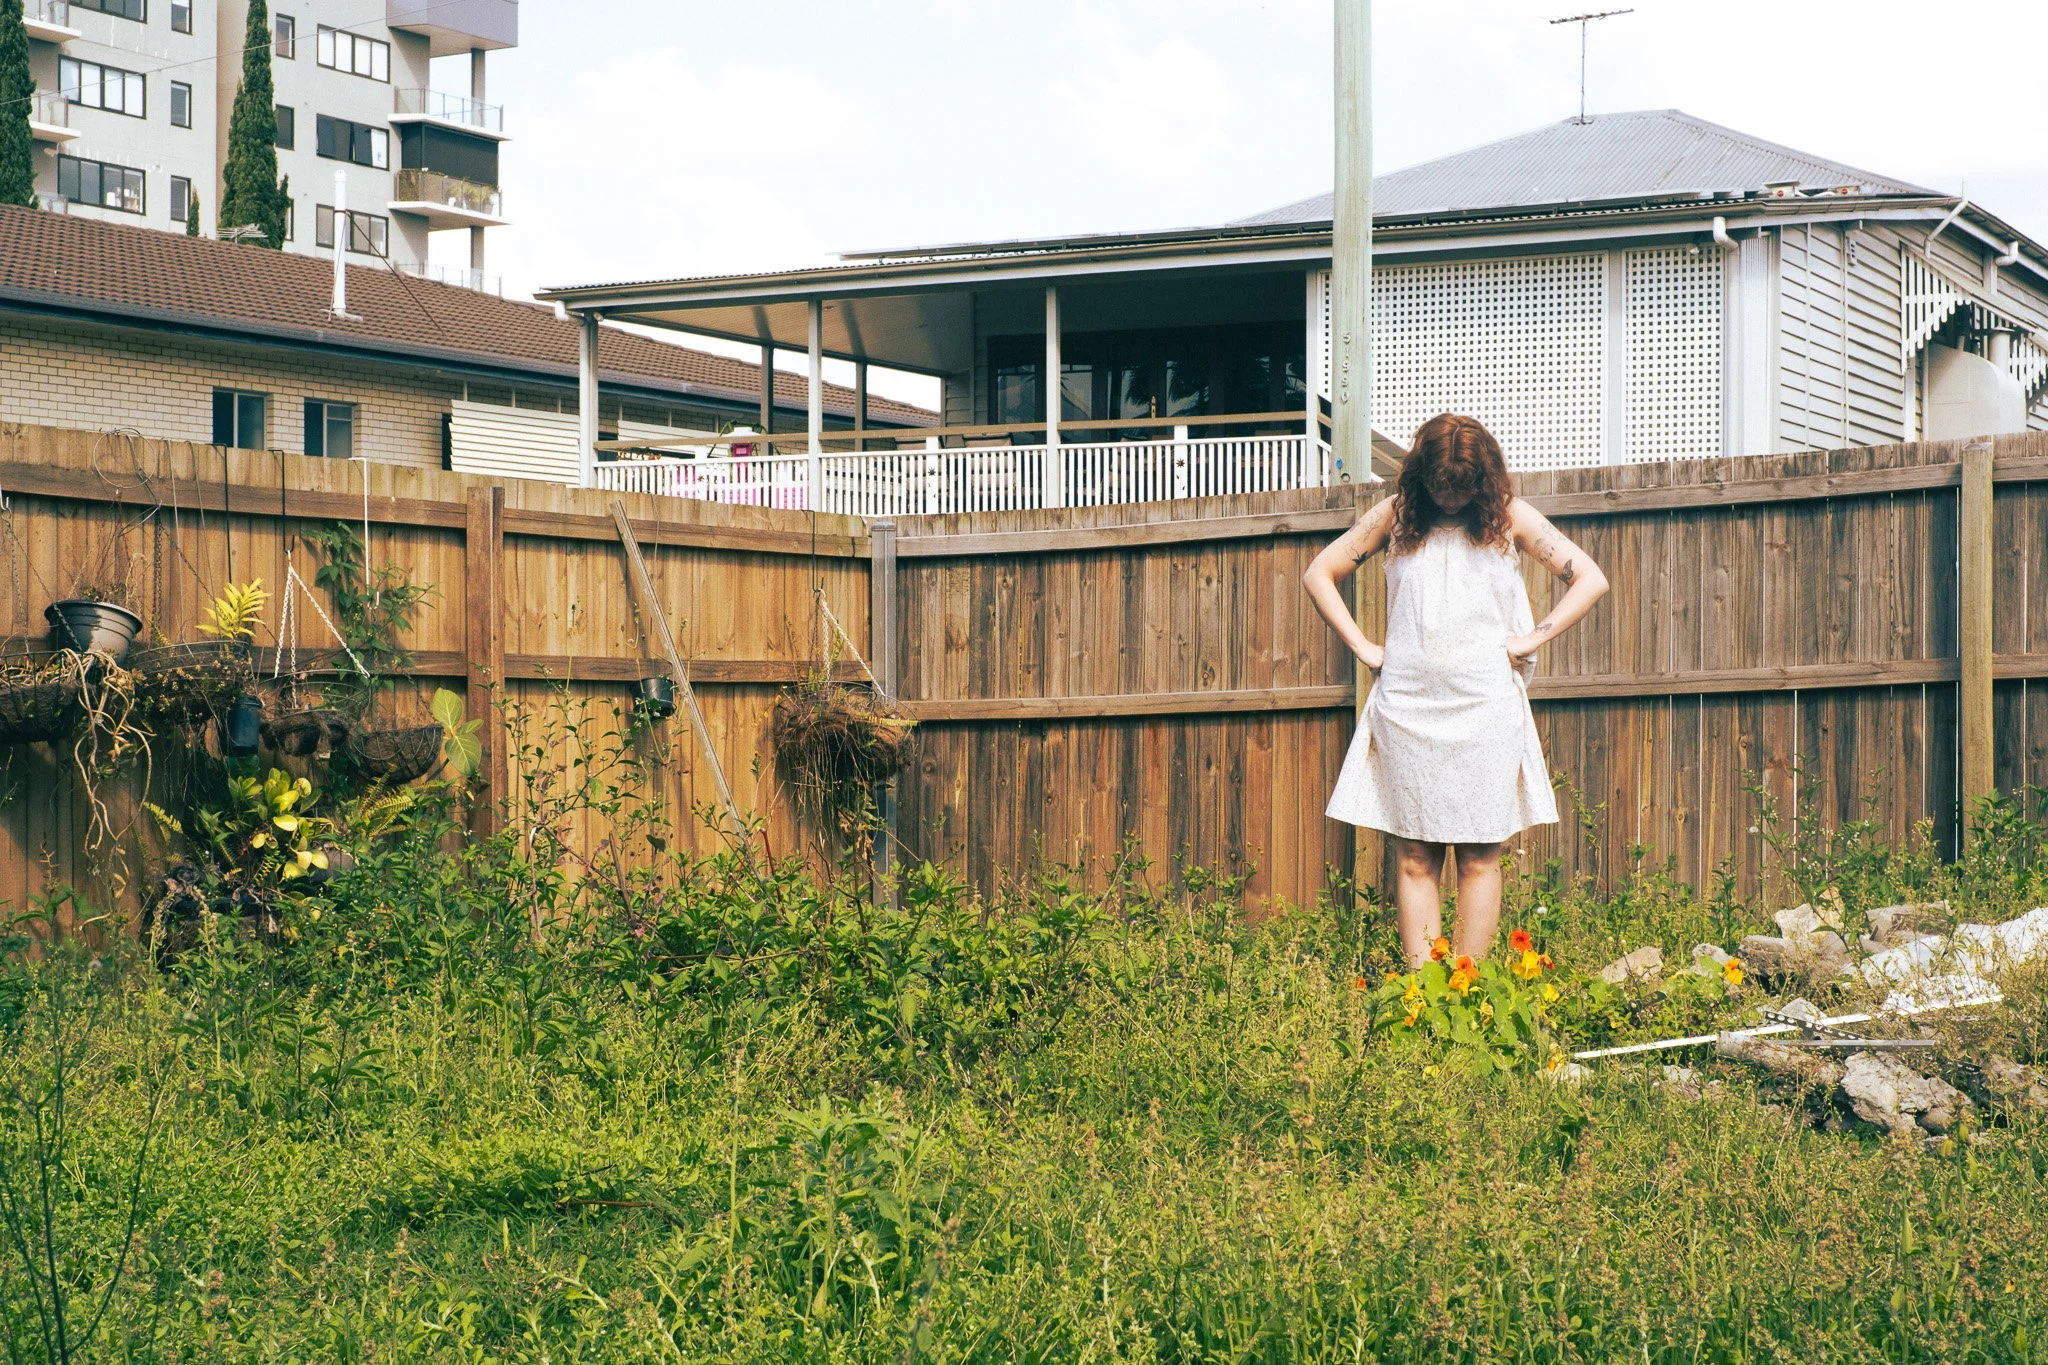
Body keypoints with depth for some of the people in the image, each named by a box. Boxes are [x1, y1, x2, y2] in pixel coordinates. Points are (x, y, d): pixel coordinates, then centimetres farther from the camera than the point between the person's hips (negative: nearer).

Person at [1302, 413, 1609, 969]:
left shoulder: (1508, 517, 5)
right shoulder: (1396, 515, 7)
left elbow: (1591, 578, 6)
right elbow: (1319, 574, 14)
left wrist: (1532, 639, -1)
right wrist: (1362, 646, 6)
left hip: (1486, 706, -1)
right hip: (1406, 707, 1)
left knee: (1479, 857, -1)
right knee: (1415, 858, 0)